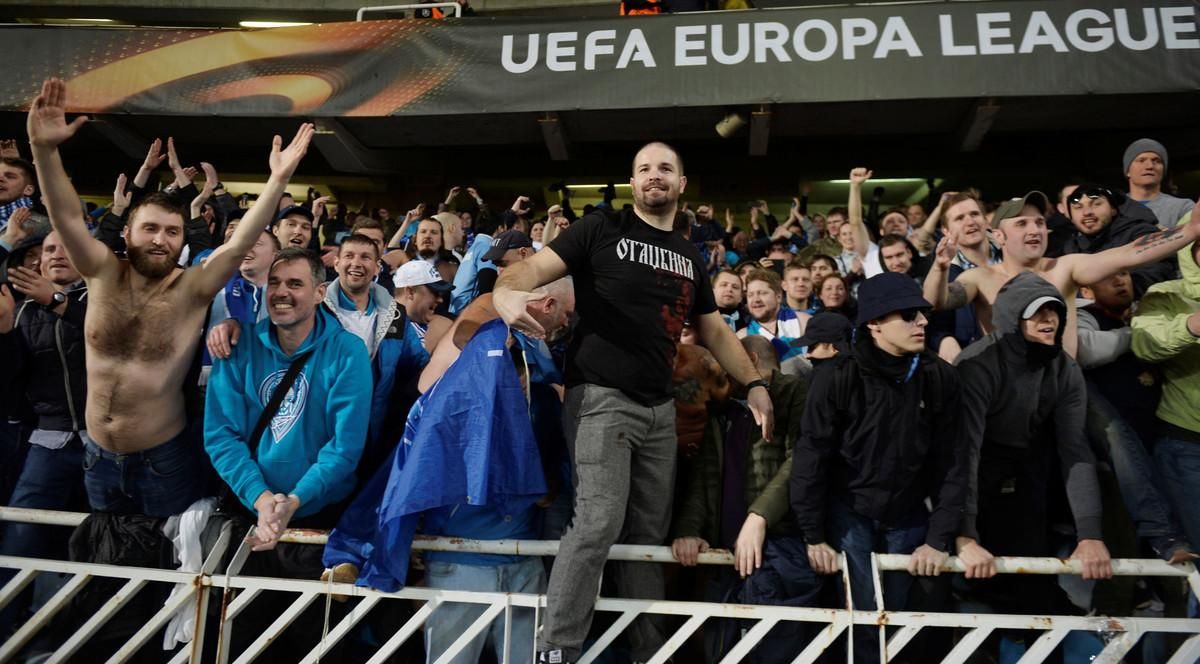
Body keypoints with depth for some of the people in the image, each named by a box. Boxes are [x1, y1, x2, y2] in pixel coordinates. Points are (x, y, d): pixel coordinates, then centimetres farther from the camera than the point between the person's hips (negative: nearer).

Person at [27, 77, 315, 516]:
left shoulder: (191, 291, -12)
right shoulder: (104, 276, -4)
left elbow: (239, 244, -24)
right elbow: (66, 217, -15)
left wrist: (278, 180, -35)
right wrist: (43, 149, -30)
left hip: (165, 458, -3)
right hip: (99, 455, 3)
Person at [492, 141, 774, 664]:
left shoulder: (690, 257, 17)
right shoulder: (601, 230, 1)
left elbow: (714, 330, 22)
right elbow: (537, 266, -9)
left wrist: (754, 382, 12)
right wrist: (505, 290, -32)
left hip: (659, 407, 6)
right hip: (600, 396, -6)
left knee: (649, 532, 10)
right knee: (599, 520, -17)